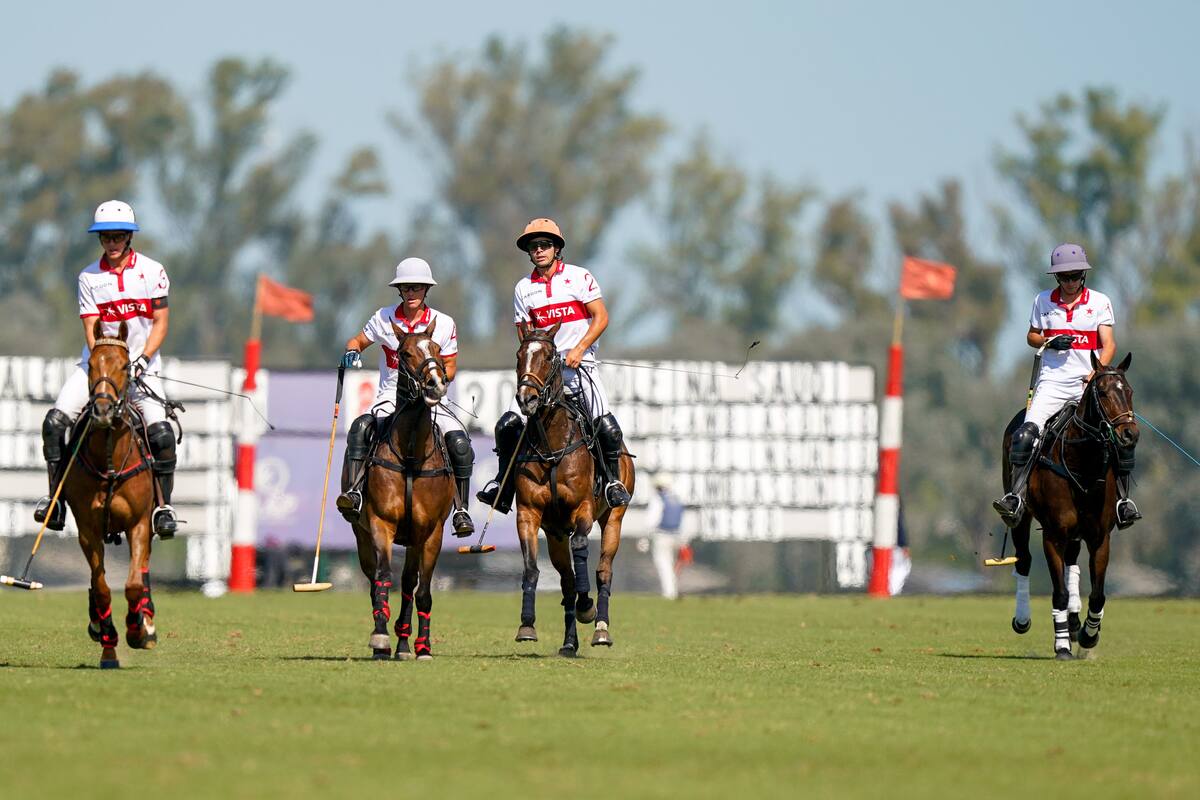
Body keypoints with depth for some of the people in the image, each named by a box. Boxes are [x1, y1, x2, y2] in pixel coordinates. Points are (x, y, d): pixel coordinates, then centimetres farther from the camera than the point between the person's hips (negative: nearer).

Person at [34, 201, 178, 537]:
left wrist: (142, 360, -17)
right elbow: (91, 329, -4)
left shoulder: (152, 271, -3)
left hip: (141, 366, -2)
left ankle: (163, 505, -5)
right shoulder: (89, 277, 0)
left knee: (161, 433, -21)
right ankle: (55, 500, -10)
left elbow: (160, 323, -3)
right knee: (55, 421, -17)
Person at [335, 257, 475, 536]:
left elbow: (450, 368, 5)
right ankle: (353, 494, -35)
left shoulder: (443, 324, 0)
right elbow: (358, 340, 15)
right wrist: (352, 352, -9)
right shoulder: (384, 318, 2)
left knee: (459, 442, -24)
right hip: (391, 396, 0)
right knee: (361, 428, -31)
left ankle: (461, 510, -13)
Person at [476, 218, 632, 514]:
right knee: (508, 425, -11)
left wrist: (578, 350, -15)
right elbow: (525, 334, 12)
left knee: (605, 425, -21)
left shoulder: (579, 277, 1)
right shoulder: (523, 288, 10)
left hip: (579, 364, -3)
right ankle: (503, 488, 4)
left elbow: (601, 318, -3)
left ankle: (613, 480, 1)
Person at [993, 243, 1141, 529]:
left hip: (1089, 382, -1)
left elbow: (1108, 344, -2)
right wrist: (1048, 342, -6)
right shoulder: (1044, 301, 9)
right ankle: (1016, 497, -19)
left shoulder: (1100, 302, 4)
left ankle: (1123, 501, -6)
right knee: (1026, 435, -21)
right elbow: (1031, 336, 18)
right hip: (1052, 381, 1)